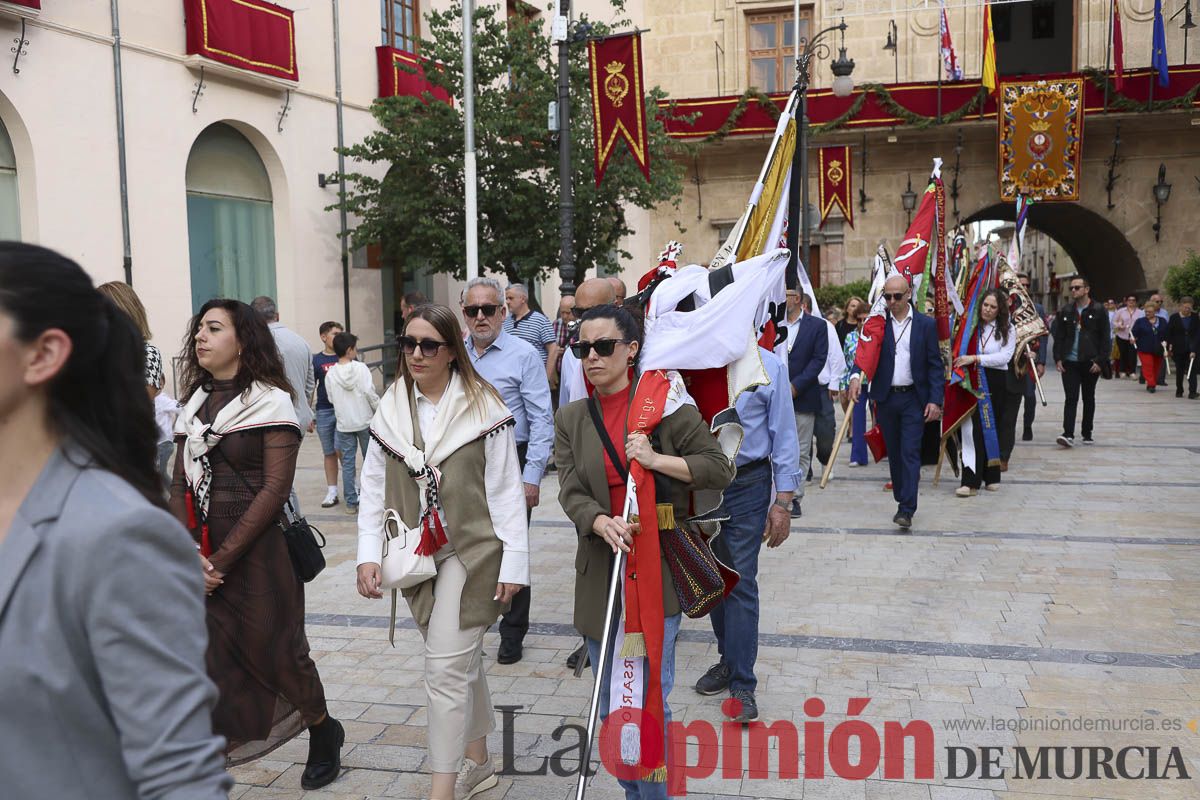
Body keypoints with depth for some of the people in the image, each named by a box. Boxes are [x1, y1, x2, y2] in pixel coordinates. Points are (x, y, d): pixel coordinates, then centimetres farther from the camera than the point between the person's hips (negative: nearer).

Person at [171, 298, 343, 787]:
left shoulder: (270, 402, -7)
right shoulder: (194, 404, 11)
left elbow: (275, 489, -13)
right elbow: (180, 486, 8)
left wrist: (224, 559, -15)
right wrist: (190, 554, -7)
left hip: (257, 553, -5)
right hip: (200, 559, 5)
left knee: (275, 651, 7)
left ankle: (323, 732, 32)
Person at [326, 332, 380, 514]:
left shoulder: (331, 374, -2)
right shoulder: (360, 368, -11)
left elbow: (331, 399, 4)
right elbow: (370, 392, -13)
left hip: (344, 425, 2)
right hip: (365, 421, -2)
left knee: (347, 463, 7)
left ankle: (351, 503, 9)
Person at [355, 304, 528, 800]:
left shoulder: (482, 407, -7)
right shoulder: (390, 411, 6)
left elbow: (505, 491, -7)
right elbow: (374, 489, 7)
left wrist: (513, 563, -9)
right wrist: (369, 554, -2)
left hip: (471, 552, -5)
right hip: (416, 555, 5)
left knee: (447, 667, -10)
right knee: (461, 659, 17)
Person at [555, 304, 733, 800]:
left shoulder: (666, 405, -3)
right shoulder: (571, 419, 8)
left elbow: (719, 470, -3)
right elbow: (571, 492, -1)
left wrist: (656, 460, -17)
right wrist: (602, 523, -22)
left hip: (658, 572, -4)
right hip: (600, 573, 4)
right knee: (611, 707, 12)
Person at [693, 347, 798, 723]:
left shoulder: (768, 365, -7)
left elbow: (784, 436, -5)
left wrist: (782, 503, -7)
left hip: (746, 485, -3)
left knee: (740, 582, -4)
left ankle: (742, 685, 4)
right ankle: (729, 659, 33)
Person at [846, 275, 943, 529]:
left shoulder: (926, 324, 0)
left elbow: (935, 365, 0)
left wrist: (935, 400, -8)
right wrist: (855, 375, -25)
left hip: (914, 399, -2)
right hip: (886, 398, 2)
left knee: (910, 452, -8)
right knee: (894, 452, 11)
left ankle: (907, 510, -9)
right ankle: (902, 500, 25)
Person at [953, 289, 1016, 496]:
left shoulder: (1007, 330, 3)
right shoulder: (971, 326, 5)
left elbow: (1004, 357, -9)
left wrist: (975, 358, -17)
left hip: (996, 384, 1)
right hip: (974, 383, 0)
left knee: (994, 429, 8)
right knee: (975, 429, -7)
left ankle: (992, 477, 19)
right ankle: (970, 481, -8)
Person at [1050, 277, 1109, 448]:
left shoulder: (1098, 311, -1)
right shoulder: (1065, 311, 7)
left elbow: (1105, 338, -3)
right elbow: (1058, 336, 8)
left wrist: (1099, 360, -10)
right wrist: (1058, 358, -1)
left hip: (1090, 363, -1)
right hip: (1069, 362, 1)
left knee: (1088, 398, 11)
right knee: (1071, 398, -7)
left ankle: (1087, 434, 20)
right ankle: (1068, 435, -14)